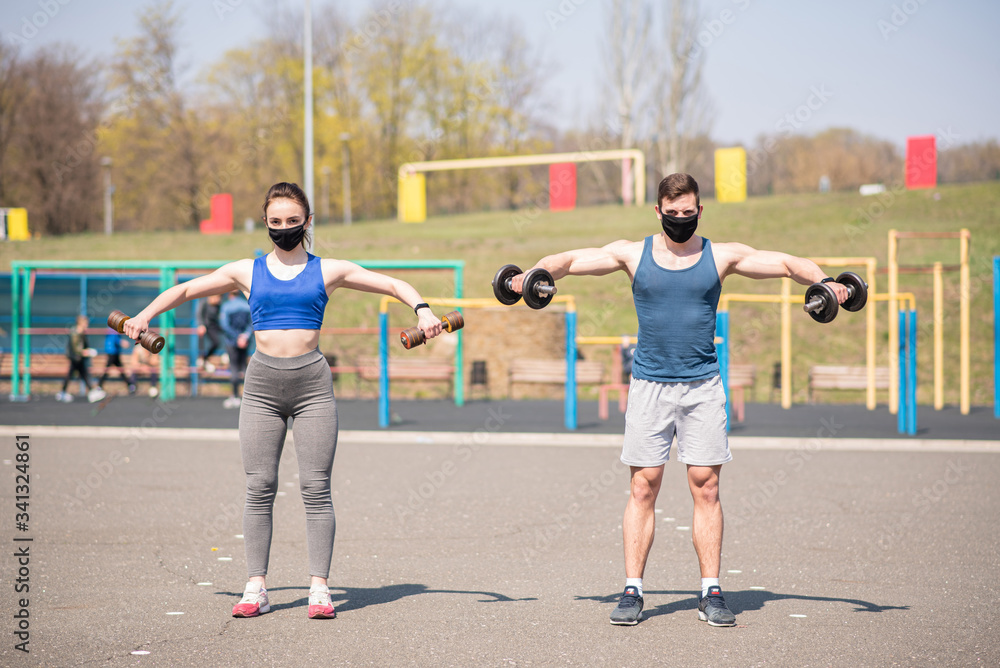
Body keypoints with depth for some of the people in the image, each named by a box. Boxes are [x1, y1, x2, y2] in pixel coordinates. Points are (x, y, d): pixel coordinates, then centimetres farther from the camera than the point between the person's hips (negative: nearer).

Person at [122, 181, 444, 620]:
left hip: (312, 384, -1)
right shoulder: (247, 271, 12)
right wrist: (145, 315, 5)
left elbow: (393, 285, 11)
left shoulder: (328, 271, 10)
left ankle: (319, 587, -1)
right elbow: (185, 290, 19)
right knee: (259, 488, -1)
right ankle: (256, 587, 4)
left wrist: (421, 309, -6)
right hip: (263, 384, 1)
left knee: (316, 488, -4)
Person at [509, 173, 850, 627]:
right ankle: (632, 591, 3)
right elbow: (569, 260, 7)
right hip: (649, 385, 0)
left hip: (702, 385, 0)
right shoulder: (633, 254, 4)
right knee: (643, 488, -1)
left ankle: (711, 592, 4)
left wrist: (824, 283, -13)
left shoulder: (722, 256, 4)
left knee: (705, 487, -1)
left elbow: (788, 263, 5)